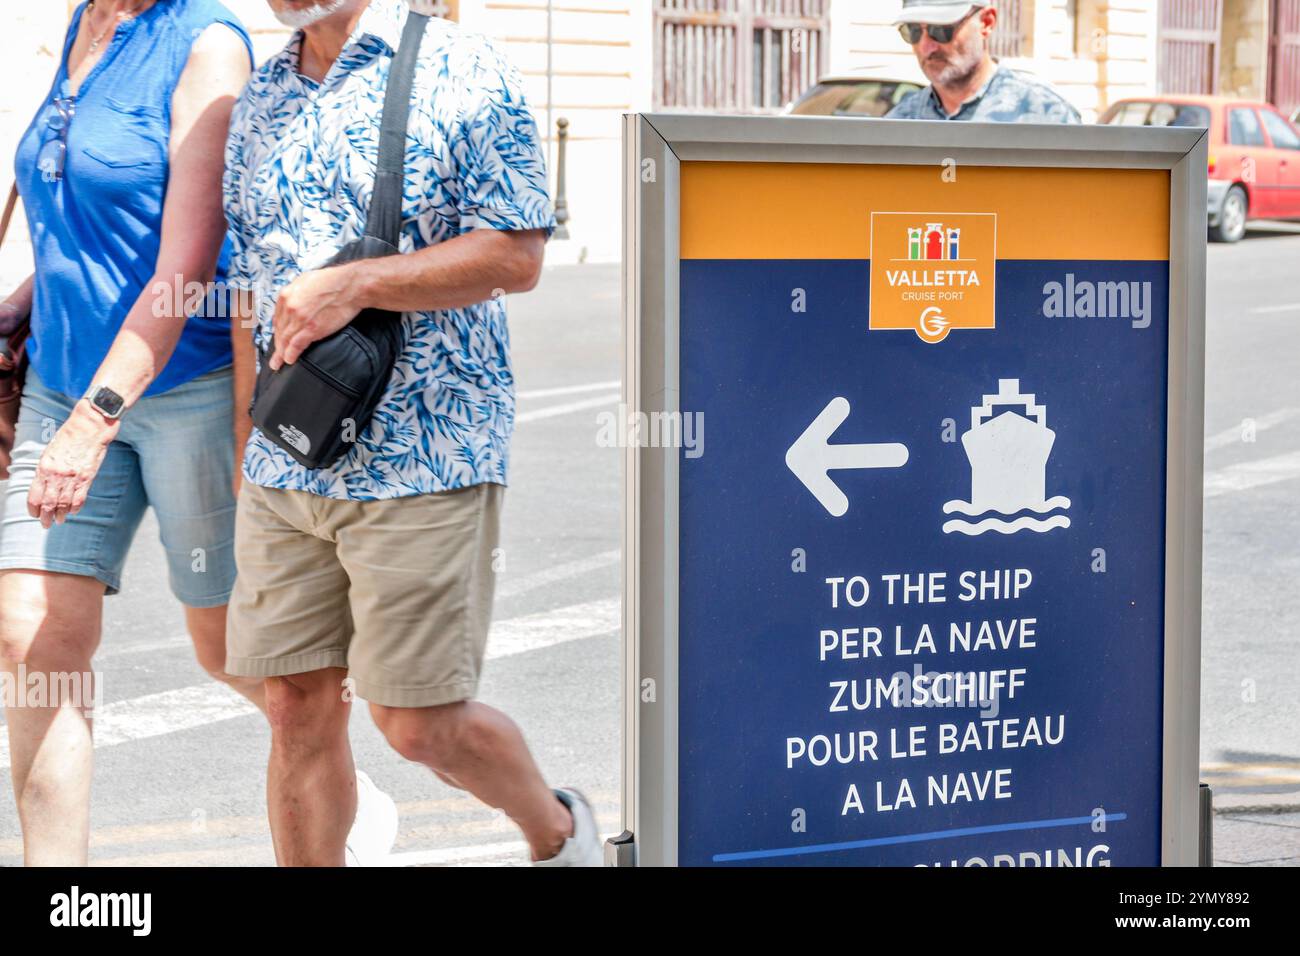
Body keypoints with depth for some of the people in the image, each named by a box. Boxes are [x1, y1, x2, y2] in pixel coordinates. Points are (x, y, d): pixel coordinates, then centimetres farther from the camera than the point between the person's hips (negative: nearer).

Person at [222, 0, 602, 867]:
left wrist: (354, 285, -17)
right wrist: (249, 441, 18)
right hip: (285, 467, 6)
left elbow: (517, 256, -10)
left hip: (424, 465, -6)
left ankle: (557, 830, 27)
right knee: (298, 709, 5)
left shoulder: (465, 74, -5)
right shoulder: (260, 103, 14)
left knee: (420, 723, -1)